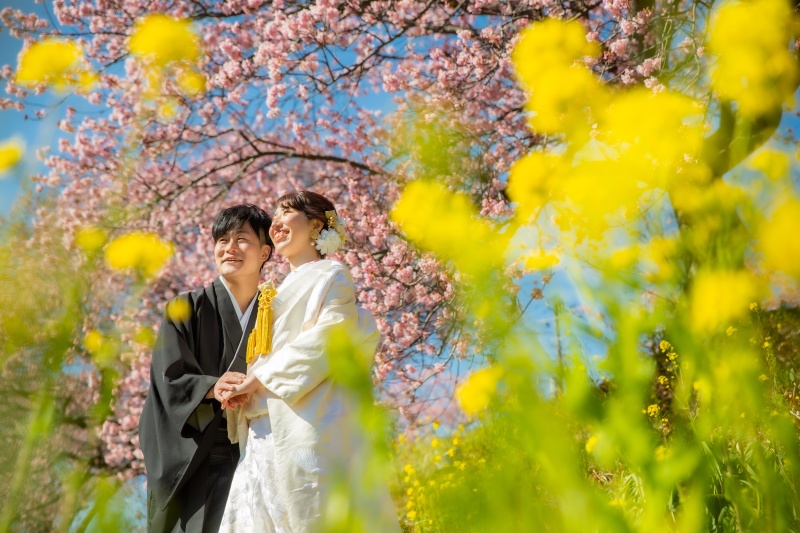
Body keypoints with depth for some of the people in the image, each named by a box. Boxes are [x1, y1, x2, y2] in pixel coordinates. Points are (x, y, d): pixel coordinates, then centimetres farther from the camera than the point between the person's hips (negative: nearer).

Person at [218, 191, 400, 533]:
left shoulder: (330, 275, 6)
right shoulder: (279, 294, 27)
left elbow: (328, 337, -9)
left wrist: (261, 377, -10)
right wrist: (245, 390, 1)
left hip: (310, 423, -7)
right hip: (267, 430, 7)